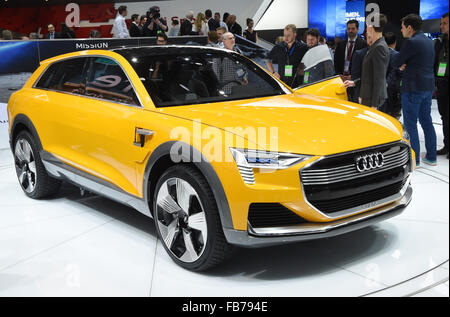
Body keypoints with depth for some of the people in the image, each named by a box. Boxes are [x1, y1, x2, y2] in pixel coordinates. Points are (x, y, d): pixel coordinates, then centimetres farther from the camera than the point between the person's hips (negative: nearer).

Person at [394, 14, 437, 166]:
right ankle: (431, 157, 22)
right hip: (428, 87, 9)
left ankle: (414, 159, 3)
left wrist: (401, 65, 11)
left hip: (413, 88, -8)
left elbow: (396, 63, -9)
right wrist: (405, 65, 3)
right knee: (426, 121, 15)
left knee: (410, 124, -1)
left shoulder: (411, 42, -15)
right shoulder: (429, 41, 13)